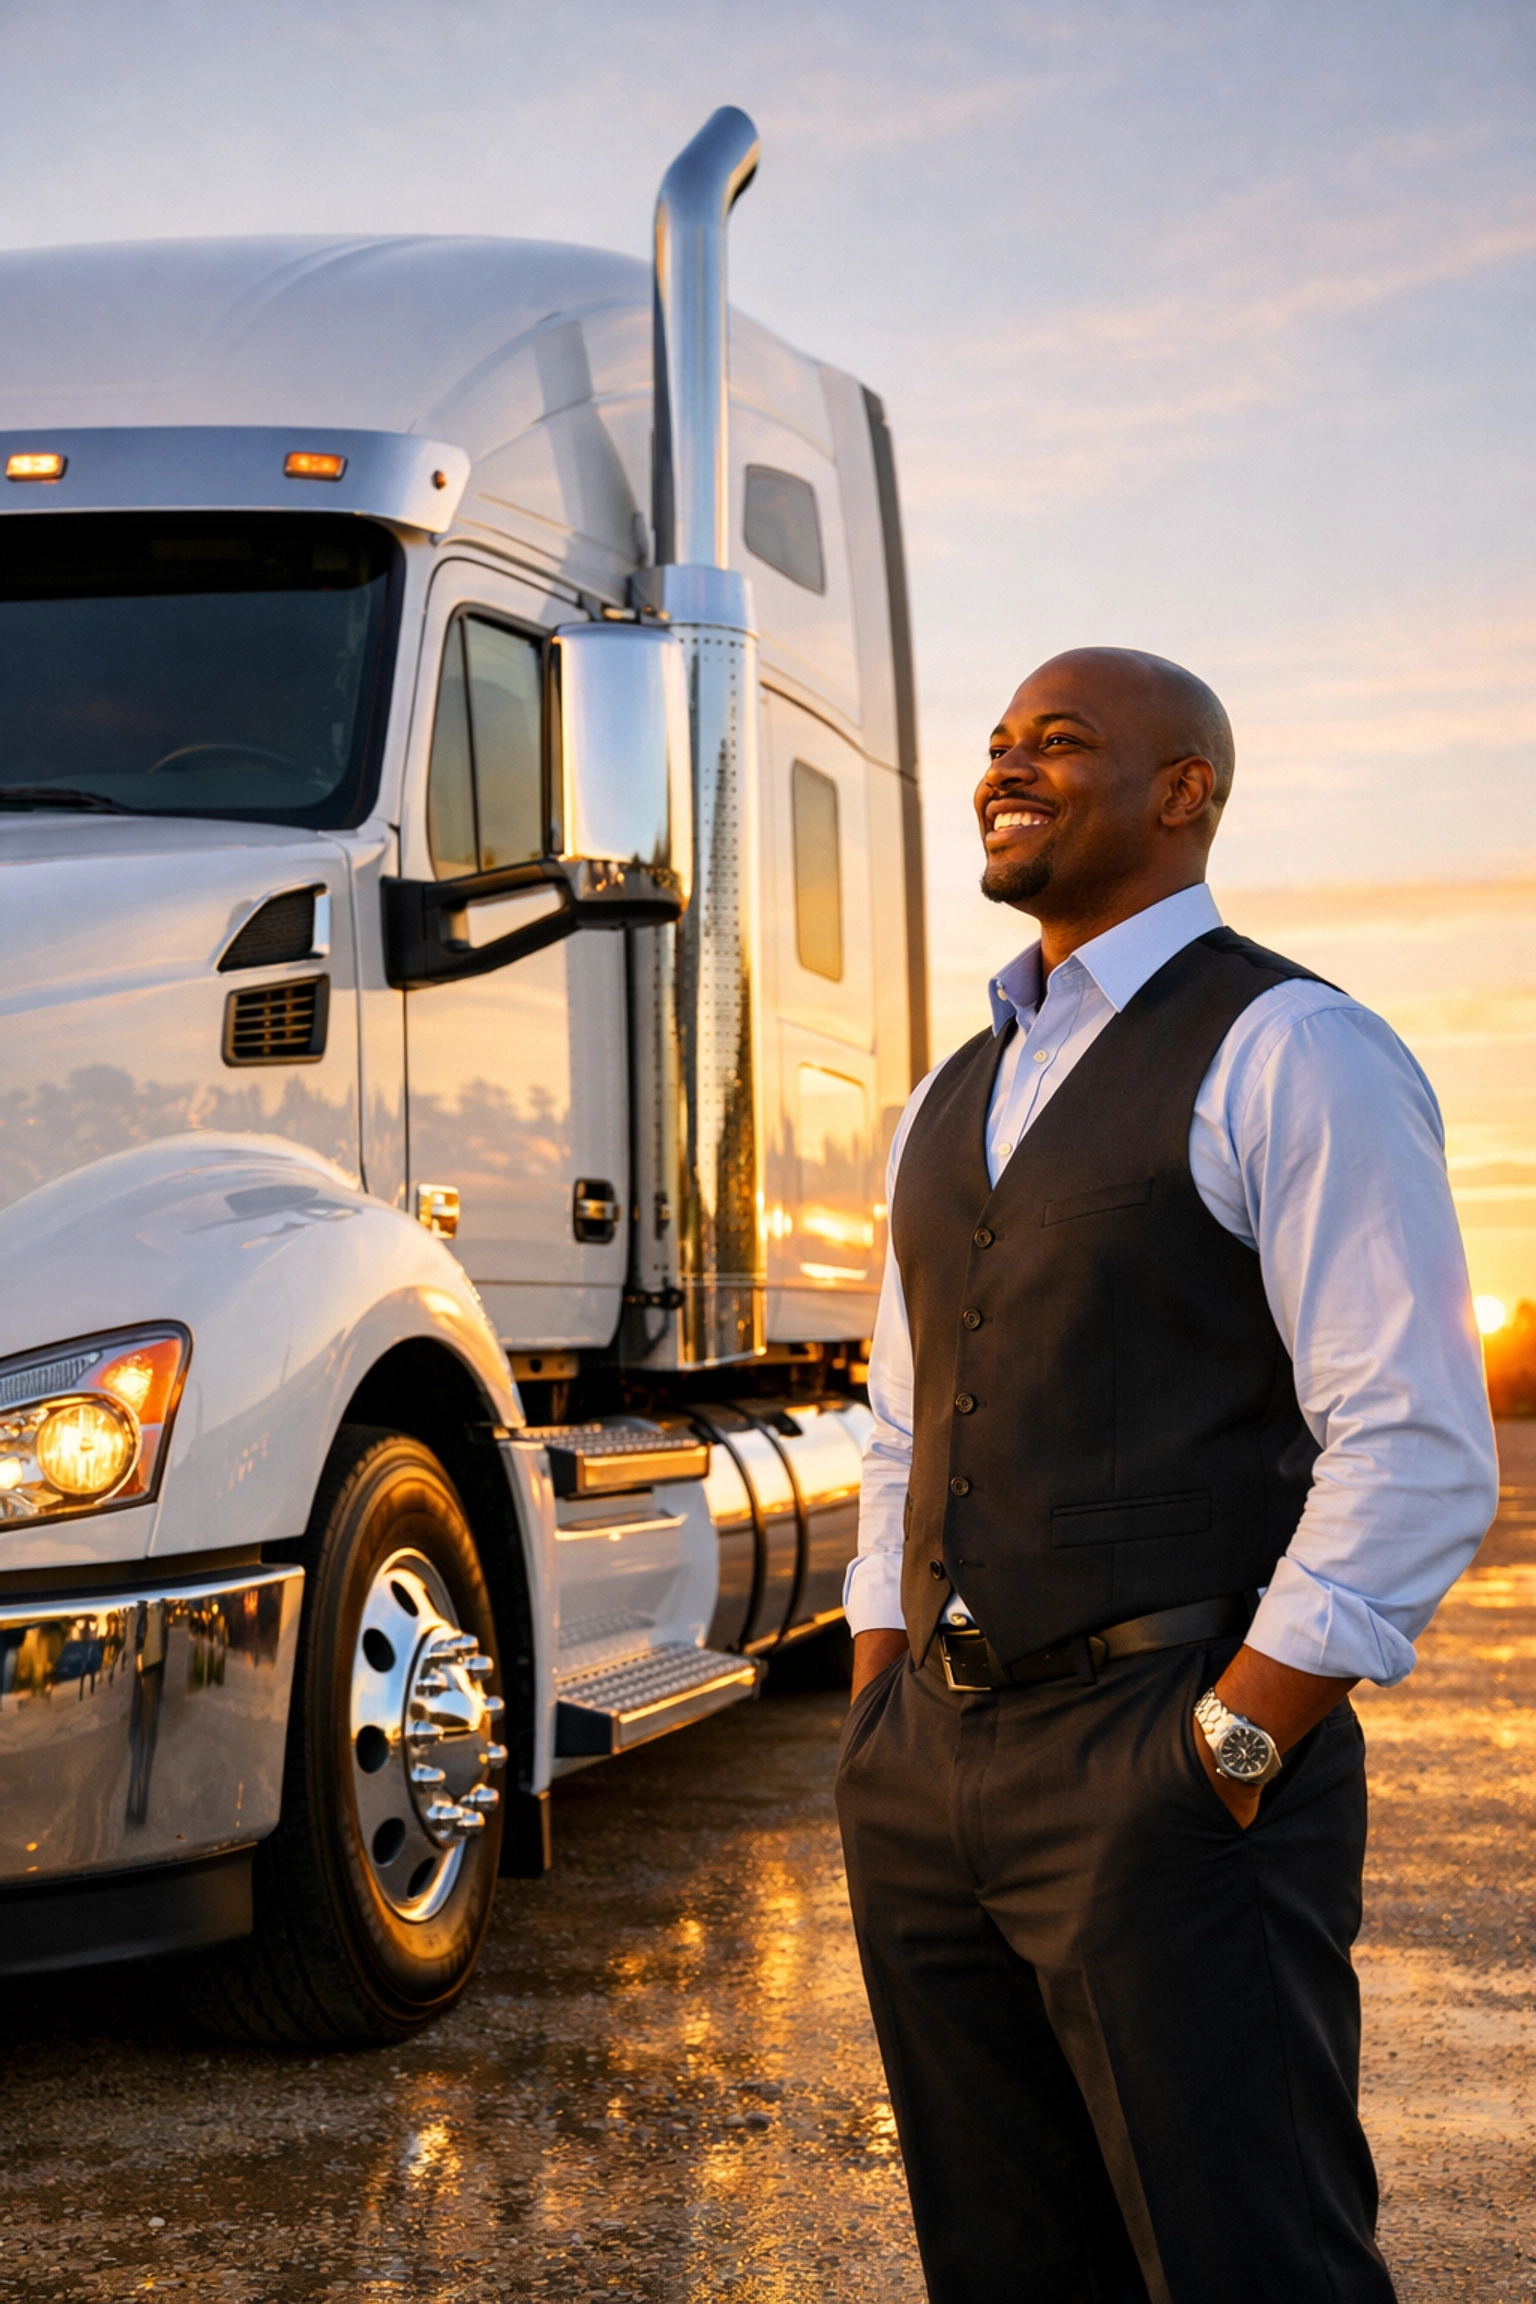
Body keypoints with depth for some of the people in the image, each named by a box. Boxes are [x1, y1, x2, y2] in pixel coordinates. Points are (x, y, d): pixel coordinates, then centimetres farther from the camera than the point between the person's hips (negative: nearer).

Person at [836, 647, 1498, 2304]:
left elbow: (1418, 1454, -15)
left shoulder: (1290, 1054, -8)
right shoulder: (953, 1100, 17)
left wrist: (1223, 1752, -17)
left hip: (1176, 1762, -7)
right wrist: (878, 1728, 12)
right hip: (932, 1774, 8)